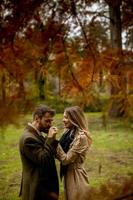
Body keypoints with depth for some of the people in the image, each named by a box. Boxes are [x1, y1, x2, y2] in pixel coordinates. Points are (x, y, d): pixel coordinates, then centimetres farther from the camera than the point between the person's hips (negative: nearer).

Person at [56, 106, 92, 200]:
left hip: (76, 178, -8)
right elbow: (62, 156, 5)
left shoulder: (81, 137, -21)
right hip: (68, 176, 8)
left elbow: (66, 159, -21)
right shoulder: (69, 133, 4)